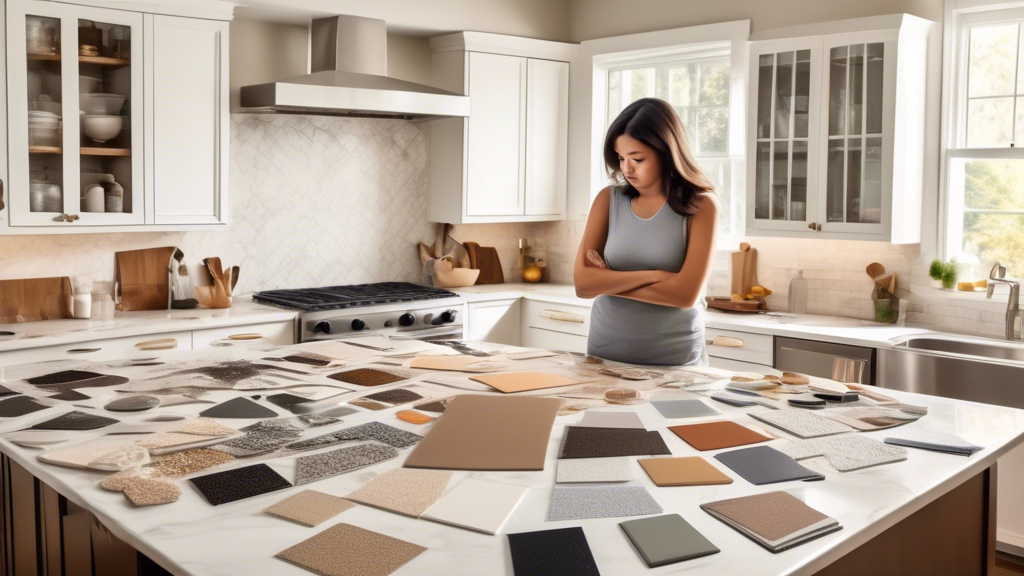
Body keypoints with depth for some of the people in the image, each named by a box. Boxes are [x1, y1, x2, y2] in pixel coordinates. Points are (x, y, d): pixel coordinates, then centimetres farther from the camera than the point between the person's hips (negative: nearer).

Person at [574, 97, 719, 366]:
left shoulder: (701, 205, -6)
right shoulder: (608, 200, 2)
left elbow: (685, 293, -15)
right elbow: (583, 283, -6)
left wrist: (608, 281, -8)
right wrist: (653, 275, -15)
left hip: (674, 363, -2)